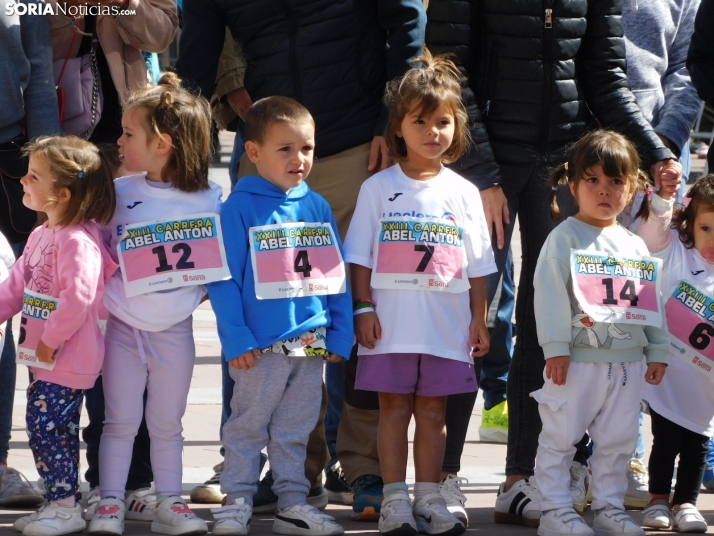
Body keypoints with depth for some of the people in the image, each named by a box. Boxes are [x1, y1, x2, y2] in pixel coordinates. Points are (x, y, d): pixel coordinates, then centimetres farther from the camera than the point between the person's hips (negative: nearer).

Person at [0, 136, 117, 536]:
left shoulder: (77, 240, -21)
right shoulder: (41, 236, 13)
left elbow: (78, 296, -28)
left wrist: (51, 340, -22)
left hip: (68, 363, -10)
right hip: (44, 359, 10)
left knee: (45, 427, -9)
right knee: (56, 431, 15)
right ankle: (61, 502, 24)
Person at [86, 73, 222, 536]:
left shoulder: (209, 198, -6)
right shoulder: (119, 193, -2)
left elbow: (222, 258, 2)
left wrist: (201, 291, -11)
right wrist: (103, 290, -7)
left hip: (174, 331, 0)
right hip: (123, 325, 0)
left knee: (167, 424, 10)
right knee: (121, 420, 3)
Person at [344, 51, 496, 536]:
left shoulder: (463, 193, 6)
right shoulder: (379, 188, 2)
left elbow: (478, 266, 9)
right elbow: (360, 256, 2)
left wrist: (479, 319, 5)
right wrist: (364, 308, -5)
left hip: (446, 325, 1)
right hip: (391, 320, -1)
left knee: (432, 409, 7)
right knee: (394, 406, 1)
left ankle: (429, 496, 13)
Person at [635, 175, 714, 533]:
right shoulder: (674, 252, -5)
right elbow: (654, 230, -22)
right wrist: (664, 195, -36)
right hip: (667, 369, -2)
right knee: (666, 436, 4)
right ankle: (658, 500, 20)